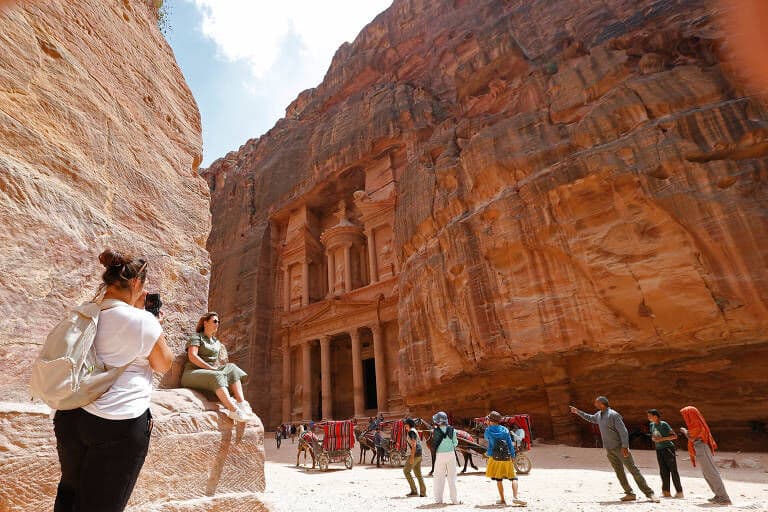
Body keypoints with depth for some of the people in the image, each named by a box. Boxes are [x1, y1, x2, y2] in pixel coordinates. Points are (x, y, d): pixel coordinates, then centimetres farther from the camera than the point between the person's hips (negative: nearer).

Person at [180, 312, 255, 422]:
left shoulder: (217, 342, 25)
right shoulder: (196, 337, 2)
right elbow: (192, 356, -14)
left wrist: (217, 368, 0)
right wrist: (211, 368, -18)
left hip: (211, 372, 7)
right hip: (193, 373, -7)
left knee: (232, 368, -19)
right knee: (217, 376, -35)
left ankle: (242, 404, -34)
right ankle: (234, 410, -51)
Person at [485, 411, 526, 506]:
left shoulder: (488, 430, -2)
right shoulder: (504, 429, 1)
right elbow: (510, 443, 1)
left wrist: (489, 426, 23)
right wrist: (513, 456, 7)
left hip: (494, 457, -1)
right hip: (507, 457, 1)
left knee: (498, 479, 10)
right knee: (513, 477, 8)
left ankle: (502, 500, 12)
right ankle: (515, 497, -6)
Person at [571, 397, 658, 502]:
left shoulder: (613, 415, -16)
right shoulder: (598, 415, 8)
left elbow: (623, 431, -18)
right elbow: (590, 418, 29)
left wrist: (625, 446, -24)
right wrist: (577, 412, 27)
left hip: (620, 447, -7)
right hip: (609, 449, 7)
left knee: (633, 470, -5)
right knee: (619, 472, 6)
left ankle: (649, 493, 1)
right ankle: (630, 494, 11)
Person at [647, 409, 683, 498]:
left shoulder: (664, 424, -12)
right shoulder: (652, 425, 8)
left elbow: (675, 436, -13)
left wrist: (662, 439, -21)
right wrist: (653, 438, -3)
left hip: (668, 448, -6)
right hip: (659, 450, 6)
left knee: (673, 470, -1)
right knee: (663, 471, 4)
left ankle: (679, 492, 8)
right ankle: (666, 492, 7)